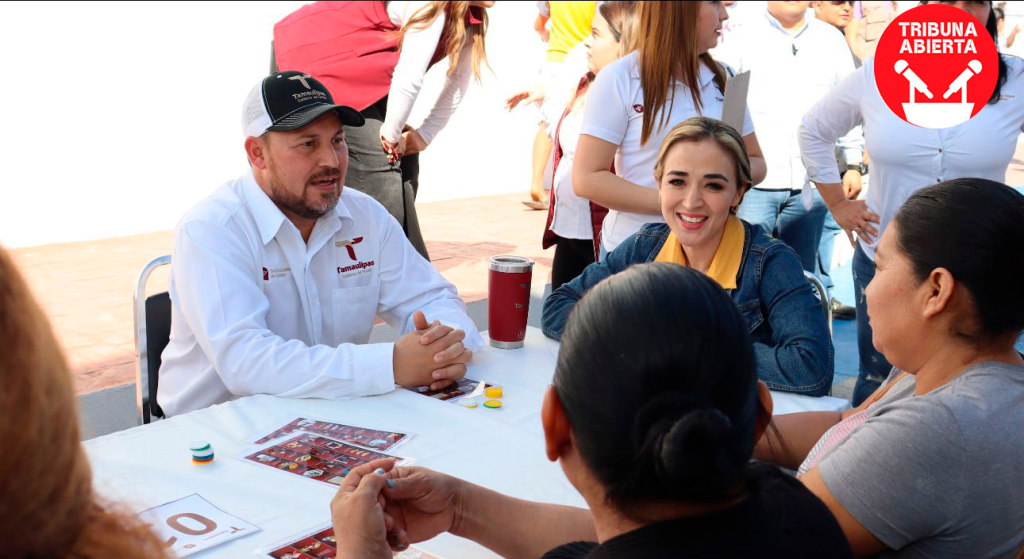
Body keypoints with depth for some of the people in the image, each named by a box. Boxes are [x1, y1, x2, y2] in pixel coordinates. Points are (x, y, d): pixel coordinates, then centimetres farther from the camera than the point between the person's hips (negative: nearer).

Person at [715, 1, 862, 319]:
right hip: (754, 182, -3)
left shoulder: (831, 41, 12)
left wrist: (853, 163, 12)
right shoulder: (742, 41, 1)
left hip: (811, 182, 3)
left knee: (802, 270, 11)